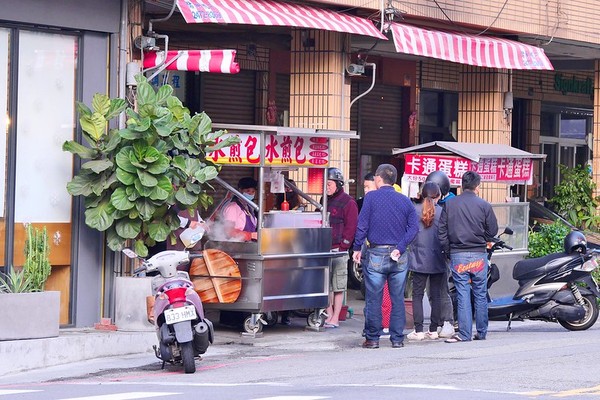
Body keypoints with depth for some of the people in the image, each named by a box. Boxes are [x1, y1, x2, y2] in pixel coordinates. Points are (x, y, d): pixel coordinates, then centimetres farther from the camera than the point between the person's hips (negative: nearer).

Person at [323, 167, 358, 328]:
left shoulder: (348, 202, -4)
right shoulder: (325, 201, 16)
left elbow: (351, 227, -8)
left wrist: (343, 246, -13)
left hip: (339, 250, -7)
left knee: (338, 286, -1)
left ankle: (335, 319, 1)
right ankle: (329, 315, 11)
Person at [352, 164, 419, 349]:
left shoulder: (371, 197, -4)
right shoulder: (405, 200, 7)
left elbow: (362, 225, -7)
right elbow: (414, 226, -2)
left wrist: (357, 248, 1)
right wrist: (400, 248, -6)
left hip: (376, 254, -3)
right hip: (399, 257, 3)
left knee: (373, 299, 3)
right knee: (398, 299, 8)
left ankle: (372, 338, 5)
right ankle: (397, 338, 9)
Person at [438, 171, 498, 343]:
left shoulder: (449, 205, 2)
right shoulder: (484, 205, -3)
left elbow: (442, 232, 2)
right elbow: (492, 230, 1)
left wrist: (448, 252, 11)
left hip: (457, 256, 1)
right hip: (479, 255, -1)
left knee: (462, 295, 1)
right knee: (480, 295, 8)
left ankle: (464, 333, -2)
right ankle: (481, 332, 13)